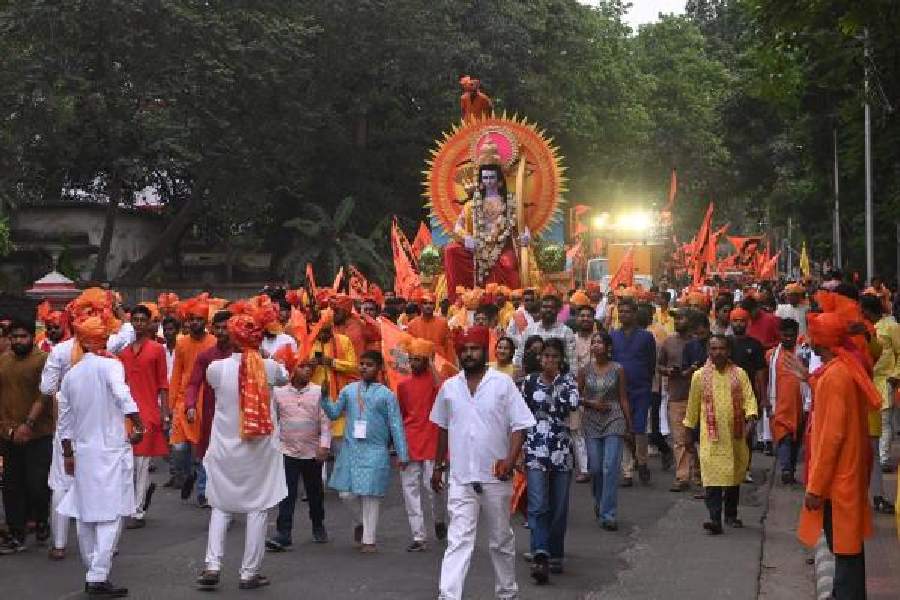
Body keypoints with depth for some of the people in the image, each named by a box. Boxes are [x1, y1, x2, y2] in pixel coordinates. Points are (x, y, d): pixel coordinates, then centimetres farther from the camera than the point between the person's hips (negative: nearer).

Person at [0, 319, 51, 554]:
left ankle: (41, 520, 20)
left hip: (38, 435, -5)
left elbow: (44, 396, -14)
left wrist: (28, 424, -21)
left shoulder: (43, 361, -7)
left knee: (37, 484, -7)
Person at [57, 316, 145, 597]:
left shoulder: (70, 375, 8)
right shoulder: (110, 365, -8)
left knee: (86, 515, 13)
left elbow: (65, 419, 12)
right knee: (110, 515, -4)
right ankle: (98, 578, -9)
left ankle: (93, 572, 21)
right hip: (111, 450, -6)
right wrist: (139, 427, -22)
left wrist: (68, 453, 20)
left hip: (83, 452, 6)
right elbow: (123, 397, -26)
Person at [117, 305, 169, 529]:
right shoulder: (123, 351, 11)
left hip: (148, 412, -4)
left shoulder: (157, 349, 0)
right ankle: (147, 485, 31)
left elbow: (163, 384, 0)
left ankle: (138, 513, 3)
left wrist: (165, 414, -4)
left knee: (141, 462, -2)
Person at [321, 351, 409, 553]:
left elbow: (396, 425, 0)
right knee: (347, 493, 3)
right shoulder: (349, 390, 7)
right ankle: (361, 522, 31)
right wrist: (324, 398, -3)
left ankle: (369, 540, 9)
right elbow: (334, 413, 14)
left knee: (371, 496, -2)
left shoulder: (386, 395, -1)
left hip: (375, 452, -3)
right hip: (351, 450, 3)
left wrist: (402, 454, -3)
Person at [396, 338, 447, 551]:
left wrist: (431, 366, -18)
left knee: (432, 486, -5)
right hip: (409, 444, 4)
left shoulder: (435, 379, -1)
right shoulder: (403, 384, 10)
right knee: (410, 489, 1)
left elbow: (443, 394, -25)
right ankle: (419, 537, 6)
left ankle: (440, 520, 26)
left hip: (431, 443, -4)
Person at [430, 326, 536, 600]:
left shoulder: (503, 383, -4)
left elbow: (520, 424, -6)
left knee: (501, 539, 14)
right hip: (460, 478, 1)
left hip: (495, 477, -1)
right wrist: (438, 466, 19)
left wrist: (510, 459, -19)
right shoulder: (449, 387, 6)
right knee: (458, 541, -7)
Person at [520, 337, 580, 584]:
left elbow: (573, 403, -18)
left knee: (559, 506, 7)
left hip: (561, 450, 1)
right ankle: (540, 557, -19)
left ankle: (555, 555, 20)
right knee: (538, 505, -11)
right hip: (535, 450, -1)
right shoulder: (529, 382, 5)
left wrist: (559, 379, -9)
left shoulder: (567, 380, 4)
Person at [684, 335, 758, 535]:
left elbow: (749, 398, -3)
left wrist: (750, 417, -22)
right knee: (713, 478, -11)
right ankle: (715, 520, -15)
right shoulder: (700, 376, 3)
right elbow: (693, 406, 11)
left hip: (735, 436, 2)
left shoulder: (739, 374, 4)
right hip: (711, 437, -2)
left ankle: (731, 515, 27)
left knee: (734, 476, 12)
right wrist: (689, 429, 15)